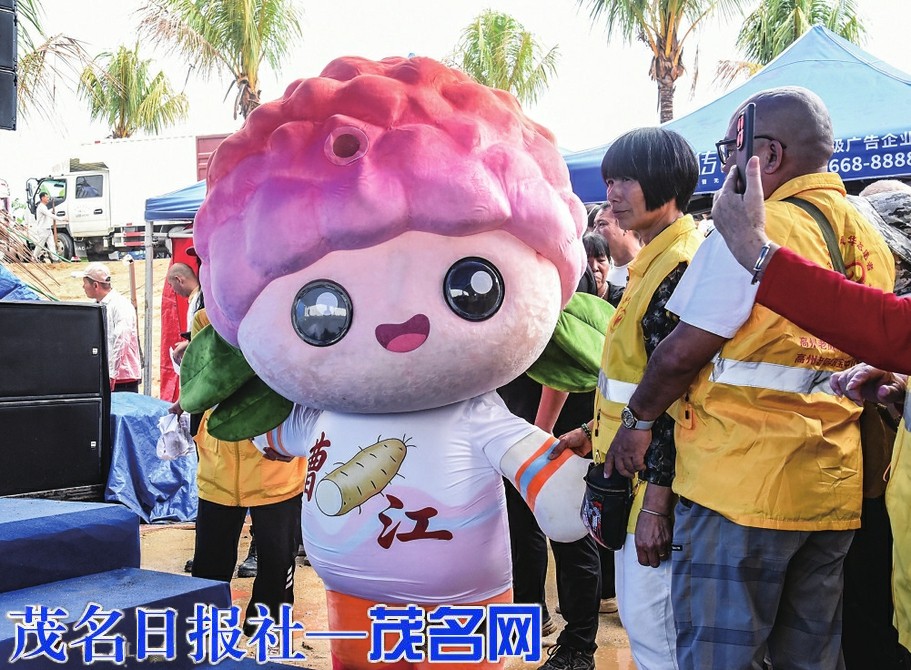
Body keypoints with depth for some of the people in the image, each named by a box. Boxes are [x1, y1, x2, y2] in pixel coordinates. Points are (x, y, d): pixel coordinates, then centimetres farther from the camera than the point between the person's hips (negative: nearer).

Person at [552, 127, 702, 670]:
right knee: (638, 615, 19)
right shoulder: (653, 262, 13)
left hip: (655, 478, -10)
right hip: (630, 467, 10)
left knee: (651, 626, -1)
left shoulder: (680, 268, -19)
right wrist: (597, 432, 15)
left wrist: (656, 503, -22)